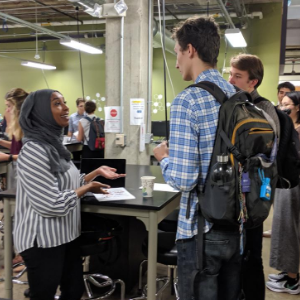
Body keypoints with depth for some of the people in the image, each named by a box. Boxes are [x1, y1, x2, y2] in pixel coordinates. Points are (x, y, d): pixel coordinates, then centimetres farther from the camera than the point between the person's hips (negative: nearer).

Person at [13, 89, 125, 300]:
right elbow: (52, 205, -26)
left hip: (67, 234, 9)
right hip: (43, 240, -9)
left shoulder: (55, 144, 8)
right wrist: (88, 188, -14)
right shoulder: (34, 151, -23)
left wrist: (97, 172, 5)